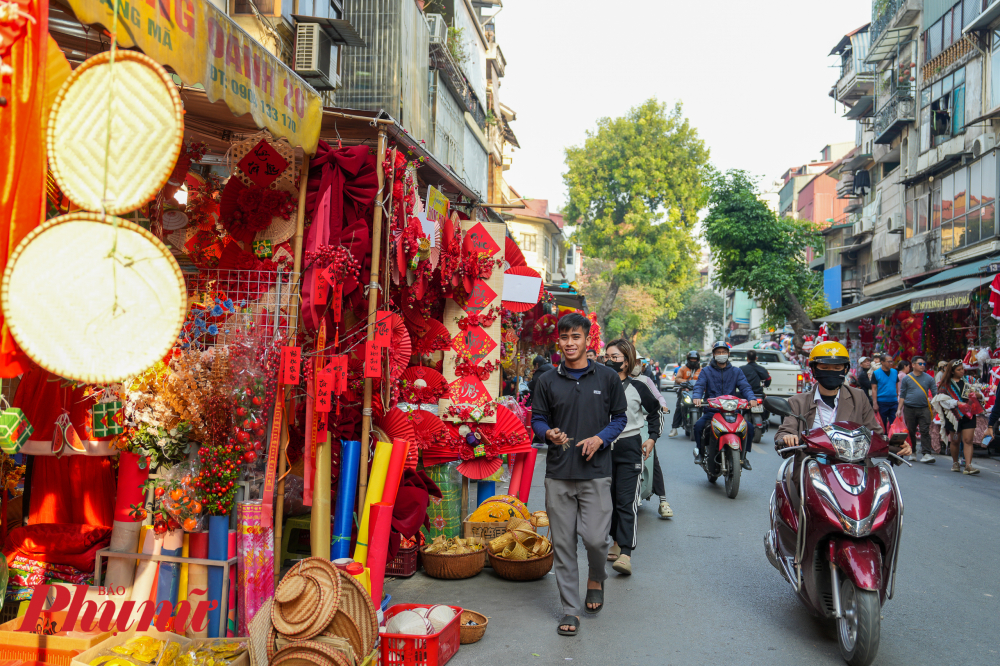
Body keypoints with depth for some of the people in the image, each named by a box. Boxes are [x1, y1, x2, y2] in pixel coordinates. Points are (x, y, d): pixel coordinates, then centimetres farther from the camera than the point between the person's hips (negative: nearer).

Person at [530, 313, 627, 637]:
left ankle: (596, 577, 28)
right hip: (558, 473, 2)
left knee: (595, 538, -7)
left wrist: (600, 438, -10)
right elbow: (537, 418, 10)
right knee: (563, 543, 4)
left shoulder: (608, 377, 3)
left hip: (595, 471, -1)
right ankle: (570, 609, 17)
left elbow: (620, 416, 8)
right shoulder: (548, 381, 5)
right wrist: (549, 433, -12)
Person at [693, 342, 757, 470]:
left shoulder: (736, 372, 16)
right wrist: (697, 397, -26)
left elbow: (744, 387, 2)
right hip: (711, 410, -1)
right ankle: (701, 452, -2)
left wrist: (752, 398, -20)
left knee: (749, 426, -21)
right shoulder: (706, 371, 12)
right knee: (698, 425, -28)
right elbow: (699, 386, -3)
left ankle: (743, 456, -1)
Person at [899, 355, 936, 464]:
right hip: (909, 409, 1)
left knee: (925, 431, -8)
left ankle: (927, 454, -10)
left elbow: (934, 394, 9)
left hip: (924, 409, 0)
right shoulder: (906, 378, 5)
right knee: (910, 431, 8)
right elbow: (902, 395, 7)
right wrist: (899, 408, 1)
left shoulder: (929, 378, 7)